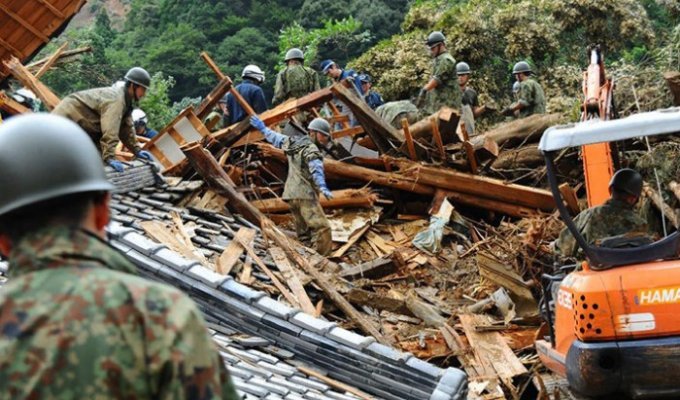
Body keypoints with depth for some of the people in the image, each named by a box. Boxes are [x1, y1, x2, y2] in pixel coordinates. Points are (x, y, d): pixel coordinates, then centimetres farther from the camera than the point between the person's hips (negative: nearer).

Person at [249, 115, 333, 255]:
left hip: (291, 193, 9)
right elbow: (316, 169, -27)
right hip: (305, 194, -9)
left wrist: (263, 128, 48)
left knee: (303, 233, 12)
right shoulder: (311, 149, -10)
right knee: (321, 228, -15)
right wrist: (323, 187, -42)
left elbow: (275, 138, 32)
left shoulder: (292, 142, 16)